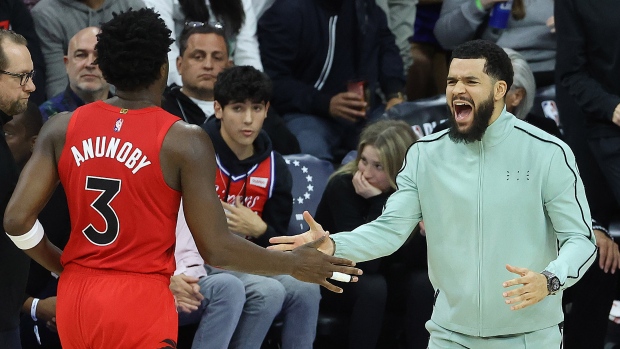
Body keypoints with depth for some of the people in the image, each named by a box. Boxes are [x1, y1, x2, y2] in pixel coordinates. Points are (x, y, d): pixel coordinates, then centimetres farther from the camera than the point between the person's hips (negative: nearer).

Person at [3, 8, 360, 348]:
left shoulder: (62, 129, 1)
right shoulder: (184, 141, -11)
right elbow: (217, 249, -12)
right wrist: (295, 264, 2)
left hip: (76, 298, 5)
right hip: (139, 303, -5)